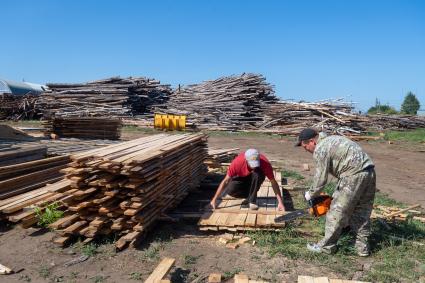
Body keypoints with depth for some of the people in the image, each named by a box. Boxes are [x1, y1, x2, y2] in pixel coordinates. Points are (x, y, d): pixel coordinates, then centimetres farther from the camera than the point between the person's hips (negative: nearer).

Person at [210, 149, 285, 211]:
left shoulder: (265, 163, -34)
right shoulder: (237, 162, -34)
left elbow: (274, 183, -26)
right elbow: (225, 181, -26)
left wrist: (280, 202, -31)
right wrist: (214, 199, -27)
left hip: (257, 177, 0)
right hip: (242, 178, 0)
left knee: (257, 174, -37)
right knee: (230, 190, -28)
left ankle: (252, 200, -19)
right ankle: (249, 196, -1)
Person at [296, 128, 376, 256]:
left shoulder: (320, 150, -7)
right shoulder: (332, 140, 23)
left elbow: (320, 179, -6)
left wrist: (310, 194, 12)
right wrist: (337, 193, 29)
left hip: (354, 175, -10)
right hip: (369, 172, 10)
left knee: (338, 211, 3)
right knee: (362, 211, 18)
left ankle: (327, 246, 15)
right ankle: (363, 247, 26)